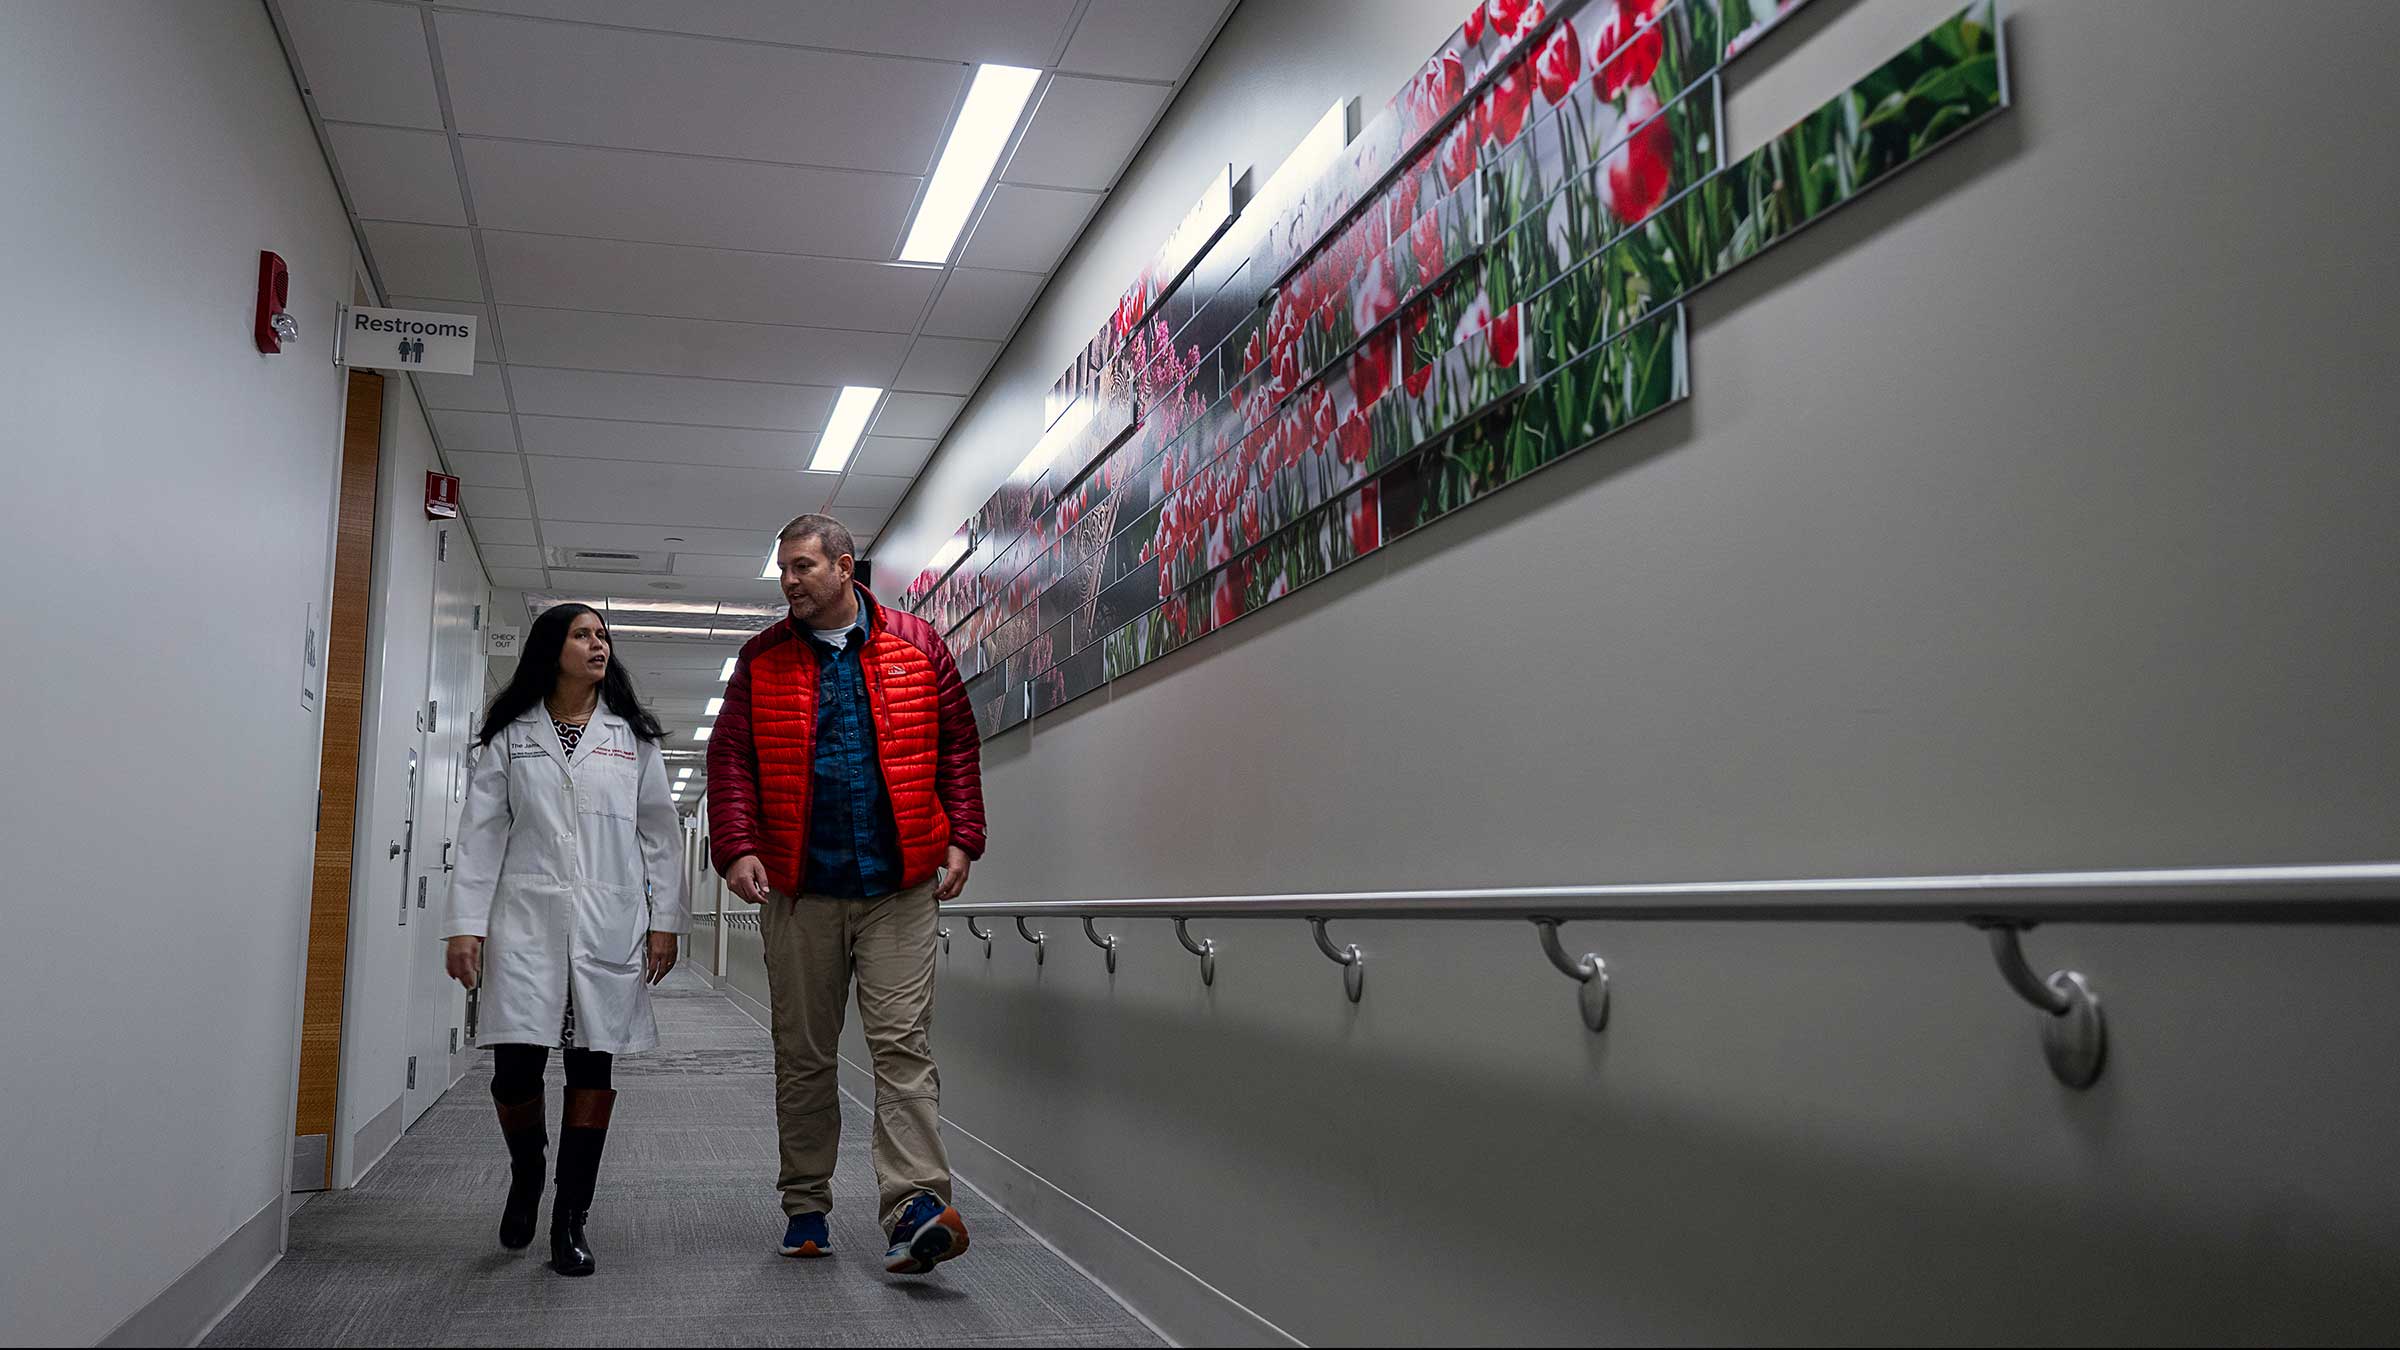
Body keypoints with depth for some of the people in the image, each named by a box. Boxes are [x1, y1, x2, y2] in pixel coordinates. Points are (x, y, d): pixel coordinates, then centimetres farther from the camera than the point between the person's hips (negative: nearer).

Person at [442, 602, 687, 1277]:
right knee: (516, 1063, -6)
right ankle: (526, 1175, 26)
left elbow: (660, 833, 9)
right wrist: (466, 924, -3)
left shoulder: (632, 736, 11)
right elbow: (481, 833, 5)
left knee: (593, 1065, 1)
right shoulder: (510, 735, 9)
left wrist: (666, 920, 1)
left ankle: (570, 1221, 12)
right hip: (526, 917, -1)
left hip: (610, 921, 1)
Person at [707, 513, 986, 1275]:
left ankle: (916, 1210, -10)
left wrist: (961, 840, -1)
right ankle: (806, 1206, 23)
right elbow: (730, 757, 4)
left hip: (901, 885, -2)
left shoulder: (915, 646, 5)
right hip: (798, 890, 2)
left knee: (903, 1044, -7)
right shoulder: (763, 659, 8)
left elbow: (957, 747, 7)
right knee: (802, 1054, 10)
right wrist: (738, 848, -9)